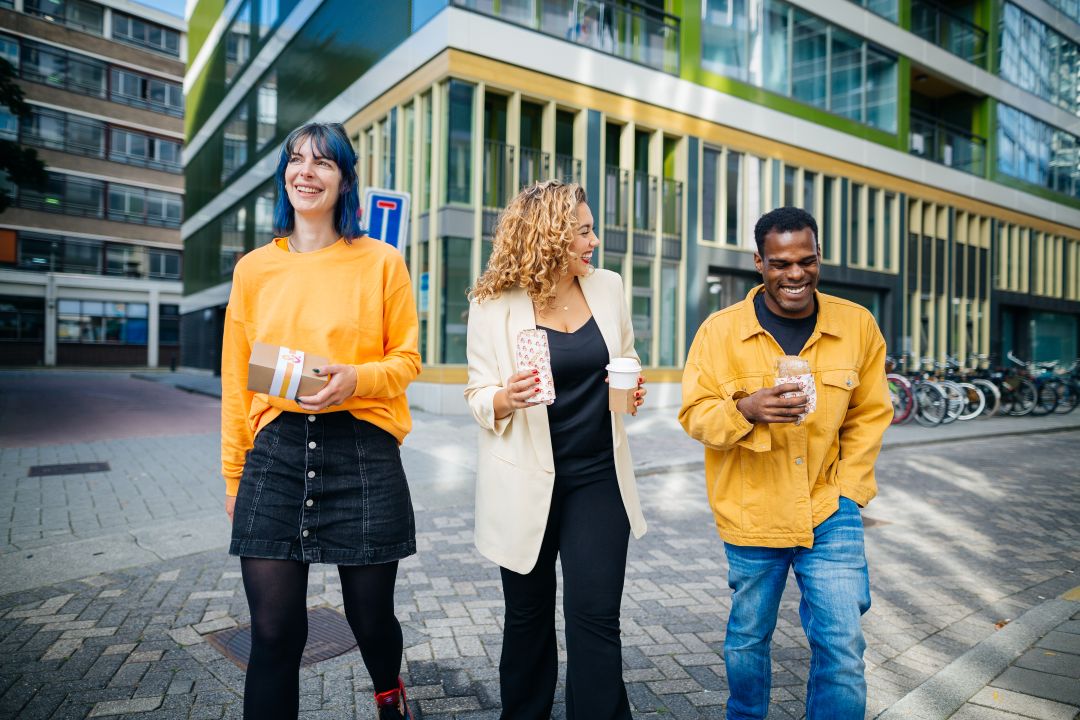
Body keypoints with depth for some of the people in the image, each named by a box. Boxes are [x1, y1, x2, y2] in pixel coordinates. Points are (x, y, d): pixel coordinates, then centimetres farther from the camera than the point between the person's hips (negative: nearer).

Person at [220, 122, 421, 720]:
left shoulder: (381, 262, 1)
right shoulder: (253, 268, 9)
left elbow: (406, 359, 4)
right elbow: (236, 379, 12)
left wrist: (355, 379, -17)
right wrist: (233, 474, 13)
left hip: (362, 452, -1)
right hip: (276, 451, 2)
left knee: (371, 617, 13)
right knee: (274, 630, 2)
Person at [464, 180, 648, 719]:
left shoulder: (608, 288, 2)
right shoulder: (494, 304, -9)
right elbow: (479, 397, -5)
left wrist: (631, 388, -6)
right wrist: (506, 398, -27)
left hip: (597, 478, 2)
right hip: (527, 482, -2)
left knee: (596, 616, 1)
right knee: (529, 617, 15)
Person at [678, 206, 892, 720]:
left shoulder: (858, 325, 0)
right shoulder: (720, 330, -7)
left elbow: (869, 414, 8)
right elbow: (694, 415, -6)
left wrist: (848, 489, -1)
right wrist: (746, 409, -26)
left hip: (829, 512, 1)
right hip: (750, 514, 0)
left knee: (842, 646, 0)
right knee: (748, 639, 18)